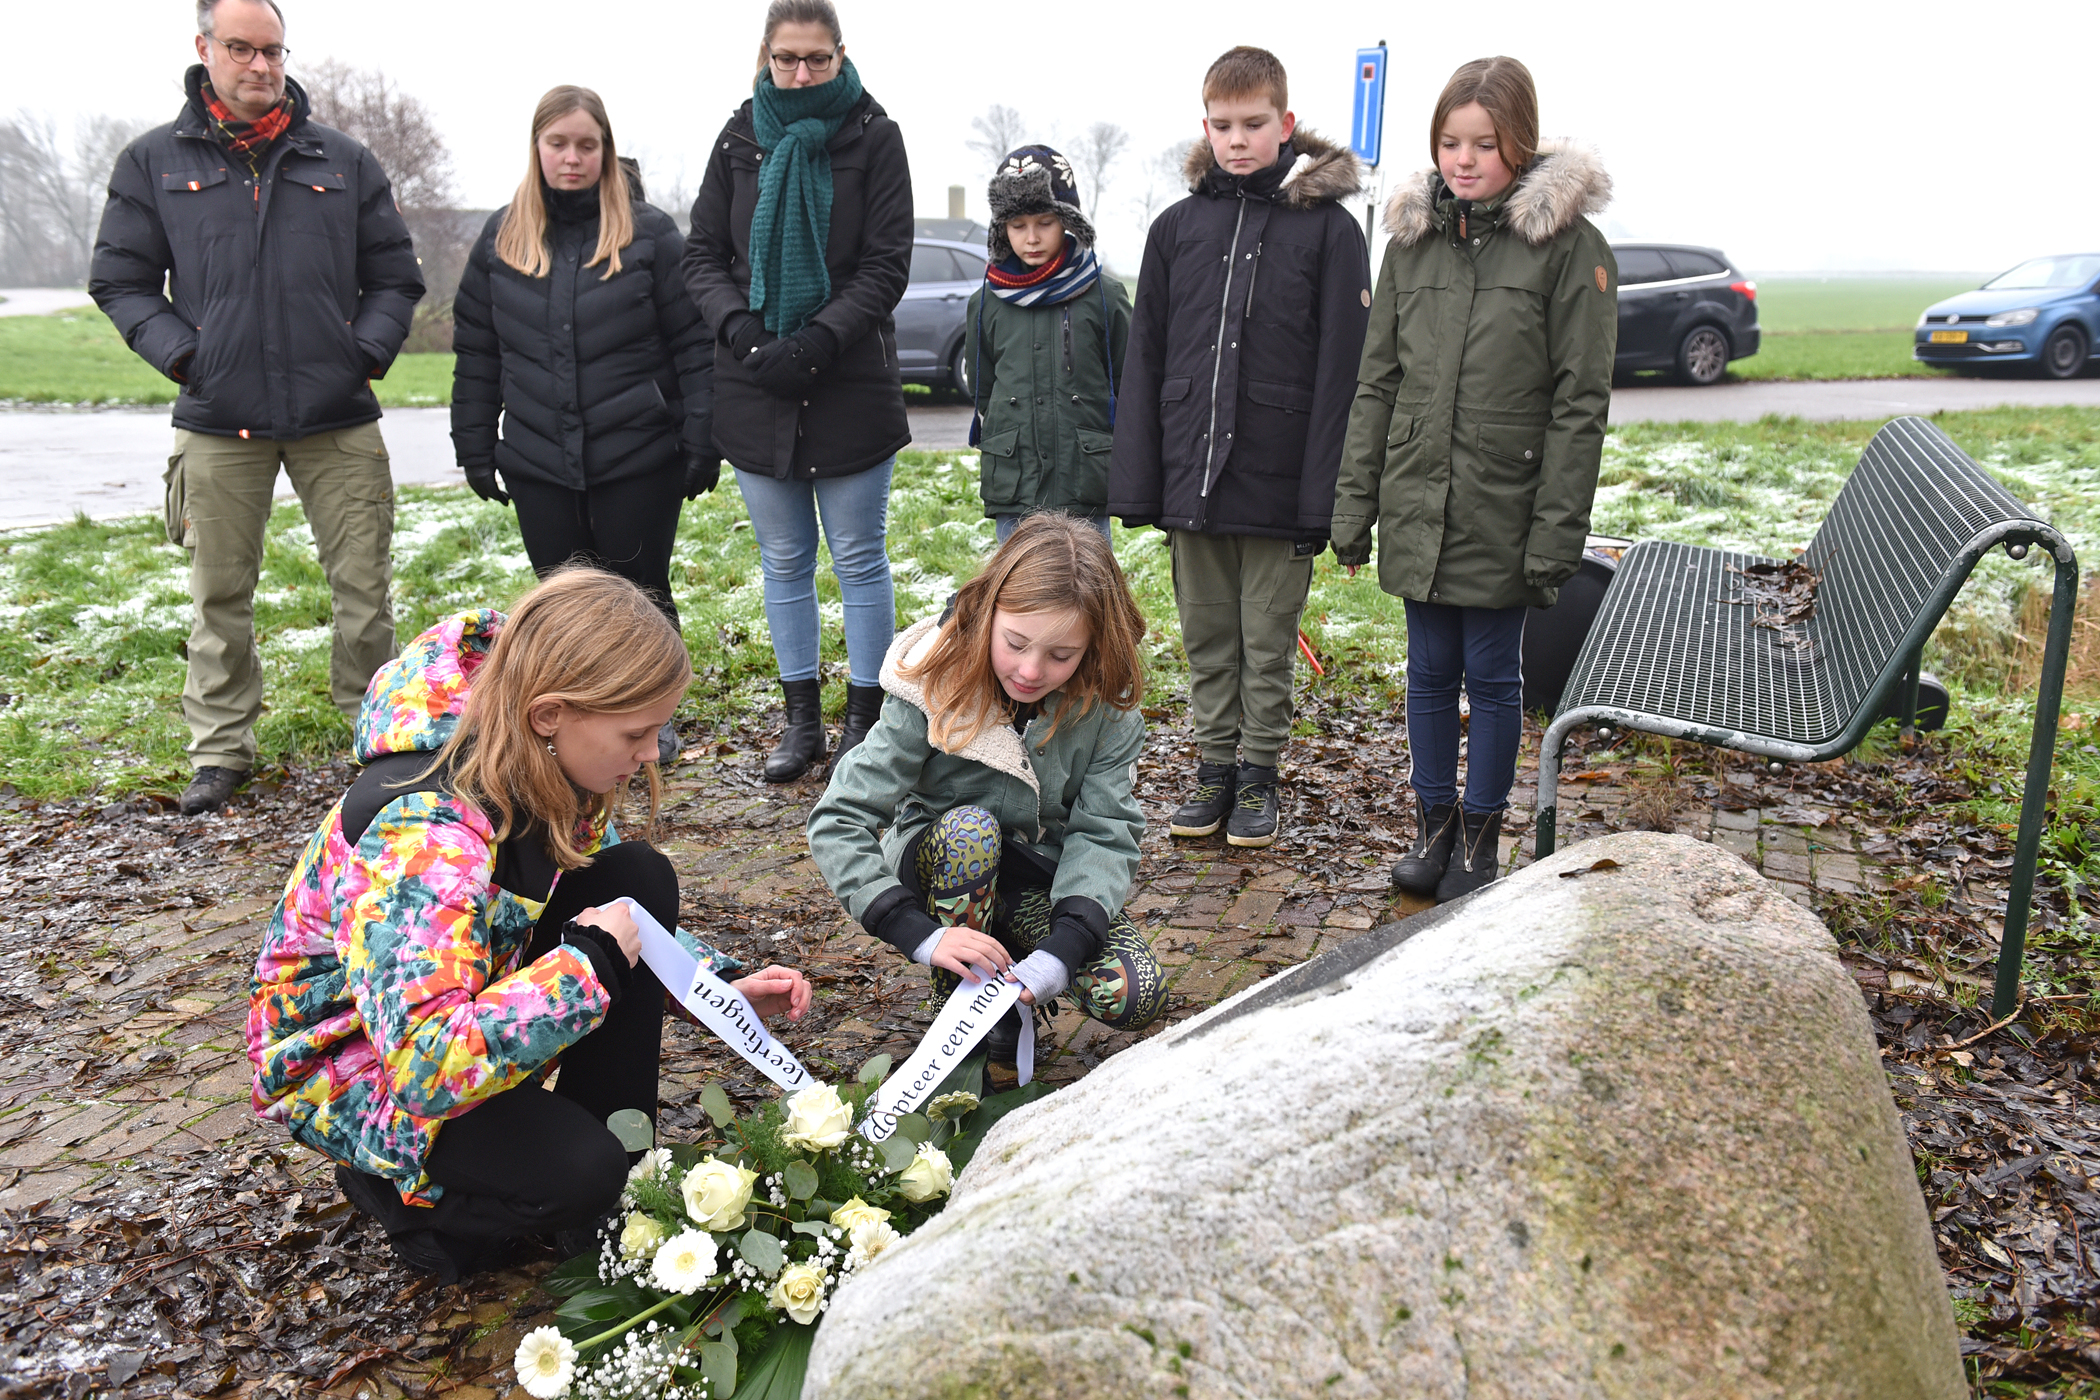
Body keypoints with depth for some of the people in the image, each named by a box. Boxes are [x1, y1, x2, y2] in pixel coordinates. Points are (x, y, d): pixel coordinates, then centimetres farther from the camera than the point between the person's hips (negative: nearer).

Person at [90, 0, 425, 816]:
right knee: (220, 594, 7)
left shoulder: (344, 162, 10)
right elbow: (120, 281, 10)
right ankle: (221, 748, 20)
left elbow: (395, 277, 13)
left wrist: (369, 349, -2)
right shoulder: (154, 162, 8)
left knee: (364, 585, 2)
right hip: (219, 421, 0)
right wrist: (179, 353, -5)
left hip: (338, 420, 0)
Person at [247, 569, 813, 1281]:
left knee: (641, 876, -11)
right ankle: (397, 1189, 6)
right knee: (576, 1168, -27)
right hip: (350, 1058, -8)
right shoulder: (421, 833, -37)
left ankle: (622, 1163, 0)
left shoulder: (550, 773, -11)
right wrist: (587, 964, -35)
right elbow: (423, 1067, -43)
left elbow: (617, 911, 6)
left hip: (471, 998, 8)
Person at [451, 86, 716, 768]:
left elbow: (694, 342, -4)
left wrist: (702, 442, -9)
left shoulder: (649, 232, -2)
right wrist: (475, 446, 9)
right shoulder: (502, 236, 8)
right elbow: (476, 352, 11)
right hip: (537, 463, 3)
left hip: (640, 458, -3)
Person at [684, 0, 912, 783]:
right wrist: (741, 329, -11)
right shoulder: (740, 139, 8)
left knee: (859, 560, 2)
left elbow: (888, 264, -5)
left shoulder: (873, 136, 0)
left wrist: (817, 342, -16)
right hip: (756, 388, 3)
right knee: (784, 562, 10)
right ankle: (801, 722, 21)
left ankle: (864, 722, 13)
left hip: (851, 387, -3)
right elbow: (702, 255, 8)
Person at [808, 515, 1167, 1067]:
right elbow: (836, 822, -27)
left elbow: (1105, 832, -20)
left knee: (1133, 998, -23)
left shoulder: (1105, 705, -17)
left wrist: (1061, 951, -37)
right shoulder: (934, 687, -24)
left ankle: (1011, 968, 8)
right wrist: (923, 936, -38)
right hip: (943, 869, -1)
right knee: (971, 825, -36)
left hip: (1047, 876, 2)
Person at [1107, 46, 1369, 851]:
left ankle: (1259, 775, 22)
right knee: (1207, 637, 12)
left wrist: (1323, 494, -13)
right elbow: (1145, 362, 8)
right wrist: (1138, 484, 2)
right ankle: (1215, 768, 26)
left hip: (1277, 482, -3)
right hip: (1193, 479, 3)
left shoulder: (1328, 227, -2)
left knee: (1268, 641, 8)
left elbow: (1341, 367, -6)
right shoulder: (1177, 228, 8)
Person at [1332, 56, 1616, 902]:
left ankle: (1481, 832, 23)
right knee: (1430, 670, 13)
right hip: (1416, 505, 4)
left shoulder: (1569, 244, -7)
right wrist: (1353, 504, 5)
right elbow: (1376, 380, 9)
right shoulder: (1411, 237, 6)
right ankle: (1433, 820, 28)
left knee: (1492, 675, 7)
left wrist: (1555, 534, -13)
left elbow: (1580, 403, -9)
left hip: (1502, 510, -4)